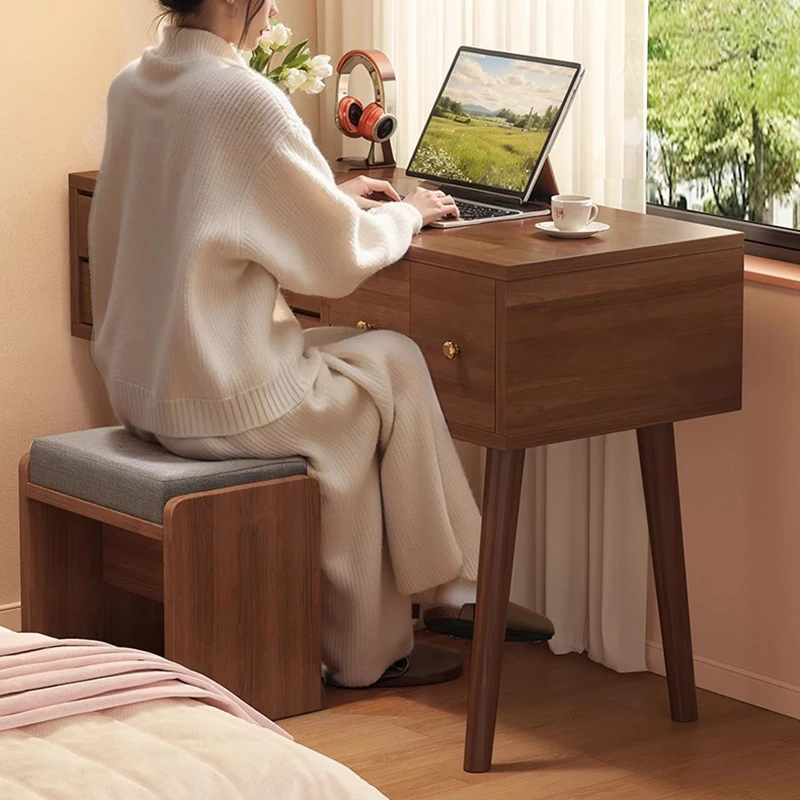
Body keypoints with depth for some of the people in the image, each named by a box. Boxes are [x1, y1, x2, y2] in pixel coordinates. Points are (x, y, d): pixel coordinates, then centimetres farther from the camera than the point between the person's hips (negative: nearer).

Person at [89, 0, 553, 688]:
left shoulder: (131, 87, 5)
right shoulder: (242, 97, -20)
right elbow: (342, 256, -12)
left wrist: (331, 195, 23)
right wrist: (406, 214, 8)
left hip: (137, 385, 8)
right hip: (216, 401, -8)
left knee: (345, 351, 25)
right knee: (394, 363, 14)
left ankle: (364, 646, 27)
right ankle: (368, 650, 24)